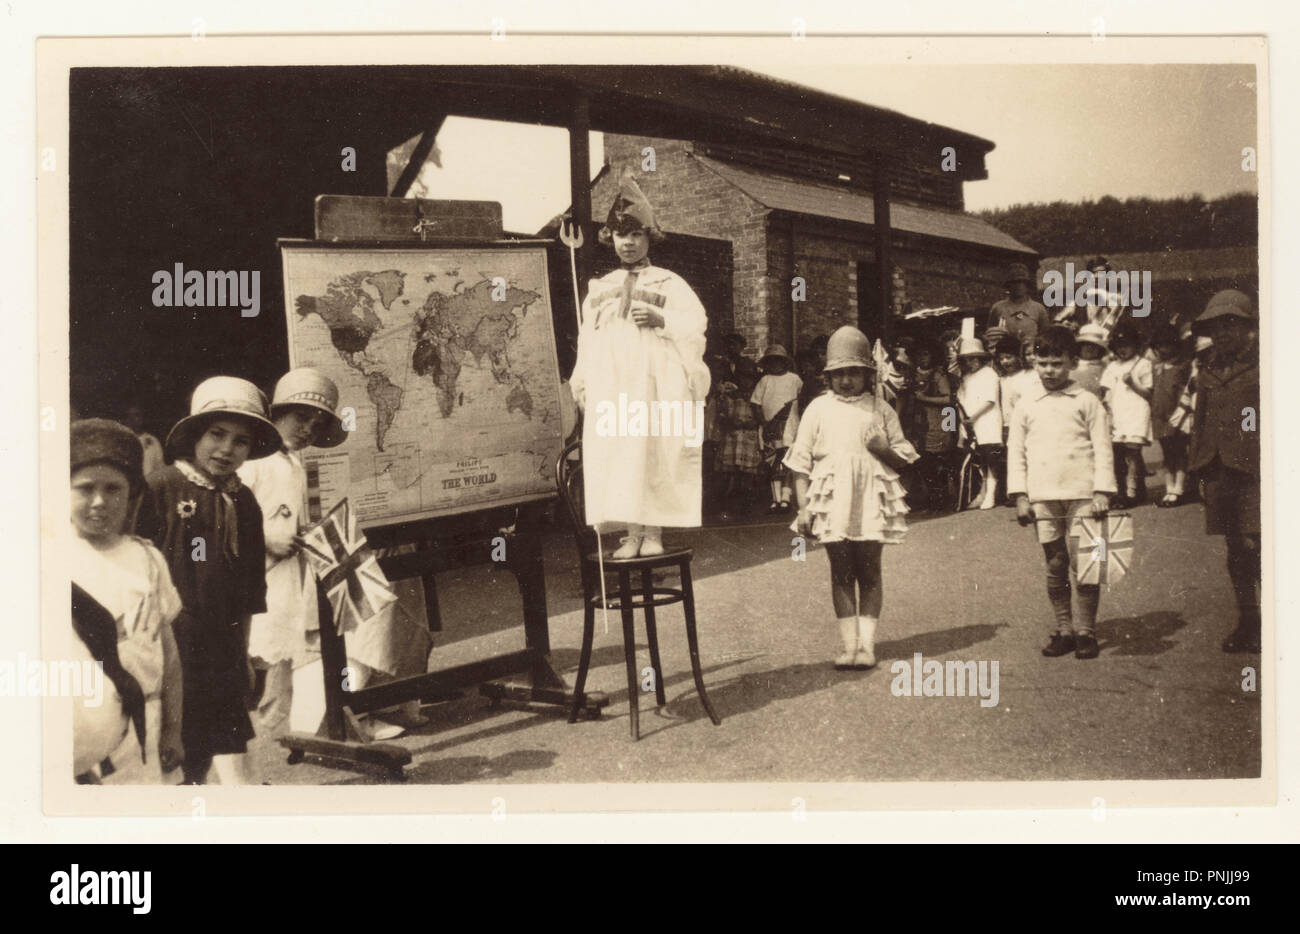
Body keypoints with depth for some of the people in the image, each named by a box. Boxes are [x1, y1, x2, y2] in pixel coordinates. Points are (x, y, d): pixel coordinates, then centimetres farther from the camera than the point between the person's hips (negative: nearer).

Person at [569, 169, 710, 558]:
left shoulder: (669, 283, 11)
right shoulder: (599, 289, 21)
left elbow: (695, 323, 0)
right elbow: (586, 340, 17)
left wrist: (661, 318, -15)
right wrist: (582, 383, 8)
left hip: (656, 383, -3)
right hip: (609, 386, 3)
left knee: (655, 452, -8)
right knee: (614, 455, -5)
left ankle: (653, 532, -3)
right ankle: (632, 533, -2)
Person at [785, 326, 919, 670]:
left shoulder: (880, 410, 8)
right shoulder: (818, 409, 7)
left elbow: (904, 460, 12)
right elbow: (801, 462, 6)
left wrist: (885, 450, -10)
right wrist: (803, 506, -1)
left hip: (870, 501, 0)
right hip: (832, 502, 0)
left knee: (869, 571, 0)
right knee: (841, 573, 3)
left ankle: (867, 643, 4)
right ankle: (849, 644, 7)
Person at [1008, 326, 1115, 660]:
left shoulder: (1086, 402, 4)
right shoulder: (1026, 404, 9)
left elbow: (1103, 448, 3)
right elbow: (1016, 451, 10)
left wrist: (1102, 492, -6)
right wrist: (1020, 496, 3)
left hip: (1081, 495, -2)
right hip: (1042, 498, 2)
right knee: (1055, 566, 6)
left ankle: (1086, 631, 7)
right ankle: (1062, 630, 14)